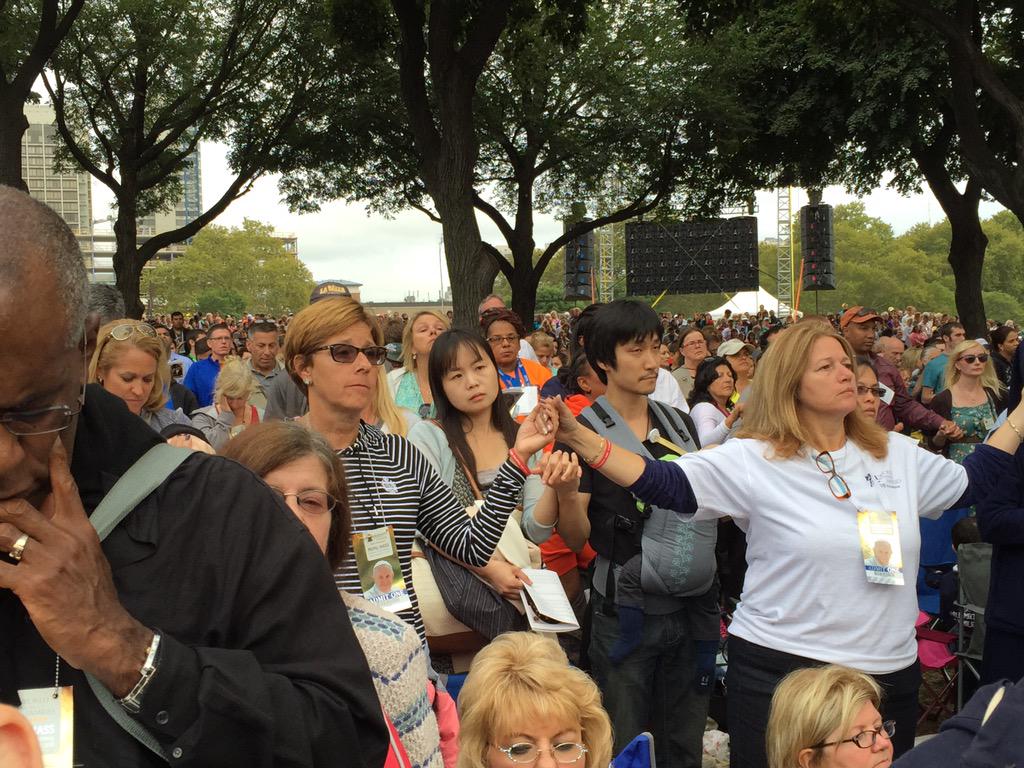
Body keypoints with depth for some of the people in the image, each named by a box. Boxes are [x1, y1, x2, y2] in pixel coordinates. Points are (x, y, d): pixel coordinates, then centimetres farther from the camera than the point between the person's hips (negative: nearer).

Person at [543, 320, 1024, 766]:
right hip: (781, 671, -4)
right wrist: (577, 436, -29)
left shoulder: (897, 455, 8)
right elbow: (665, 484, -18)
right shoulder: (752, 461, -9)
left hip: (890, 672, 5)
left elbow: (971, 482, 21)